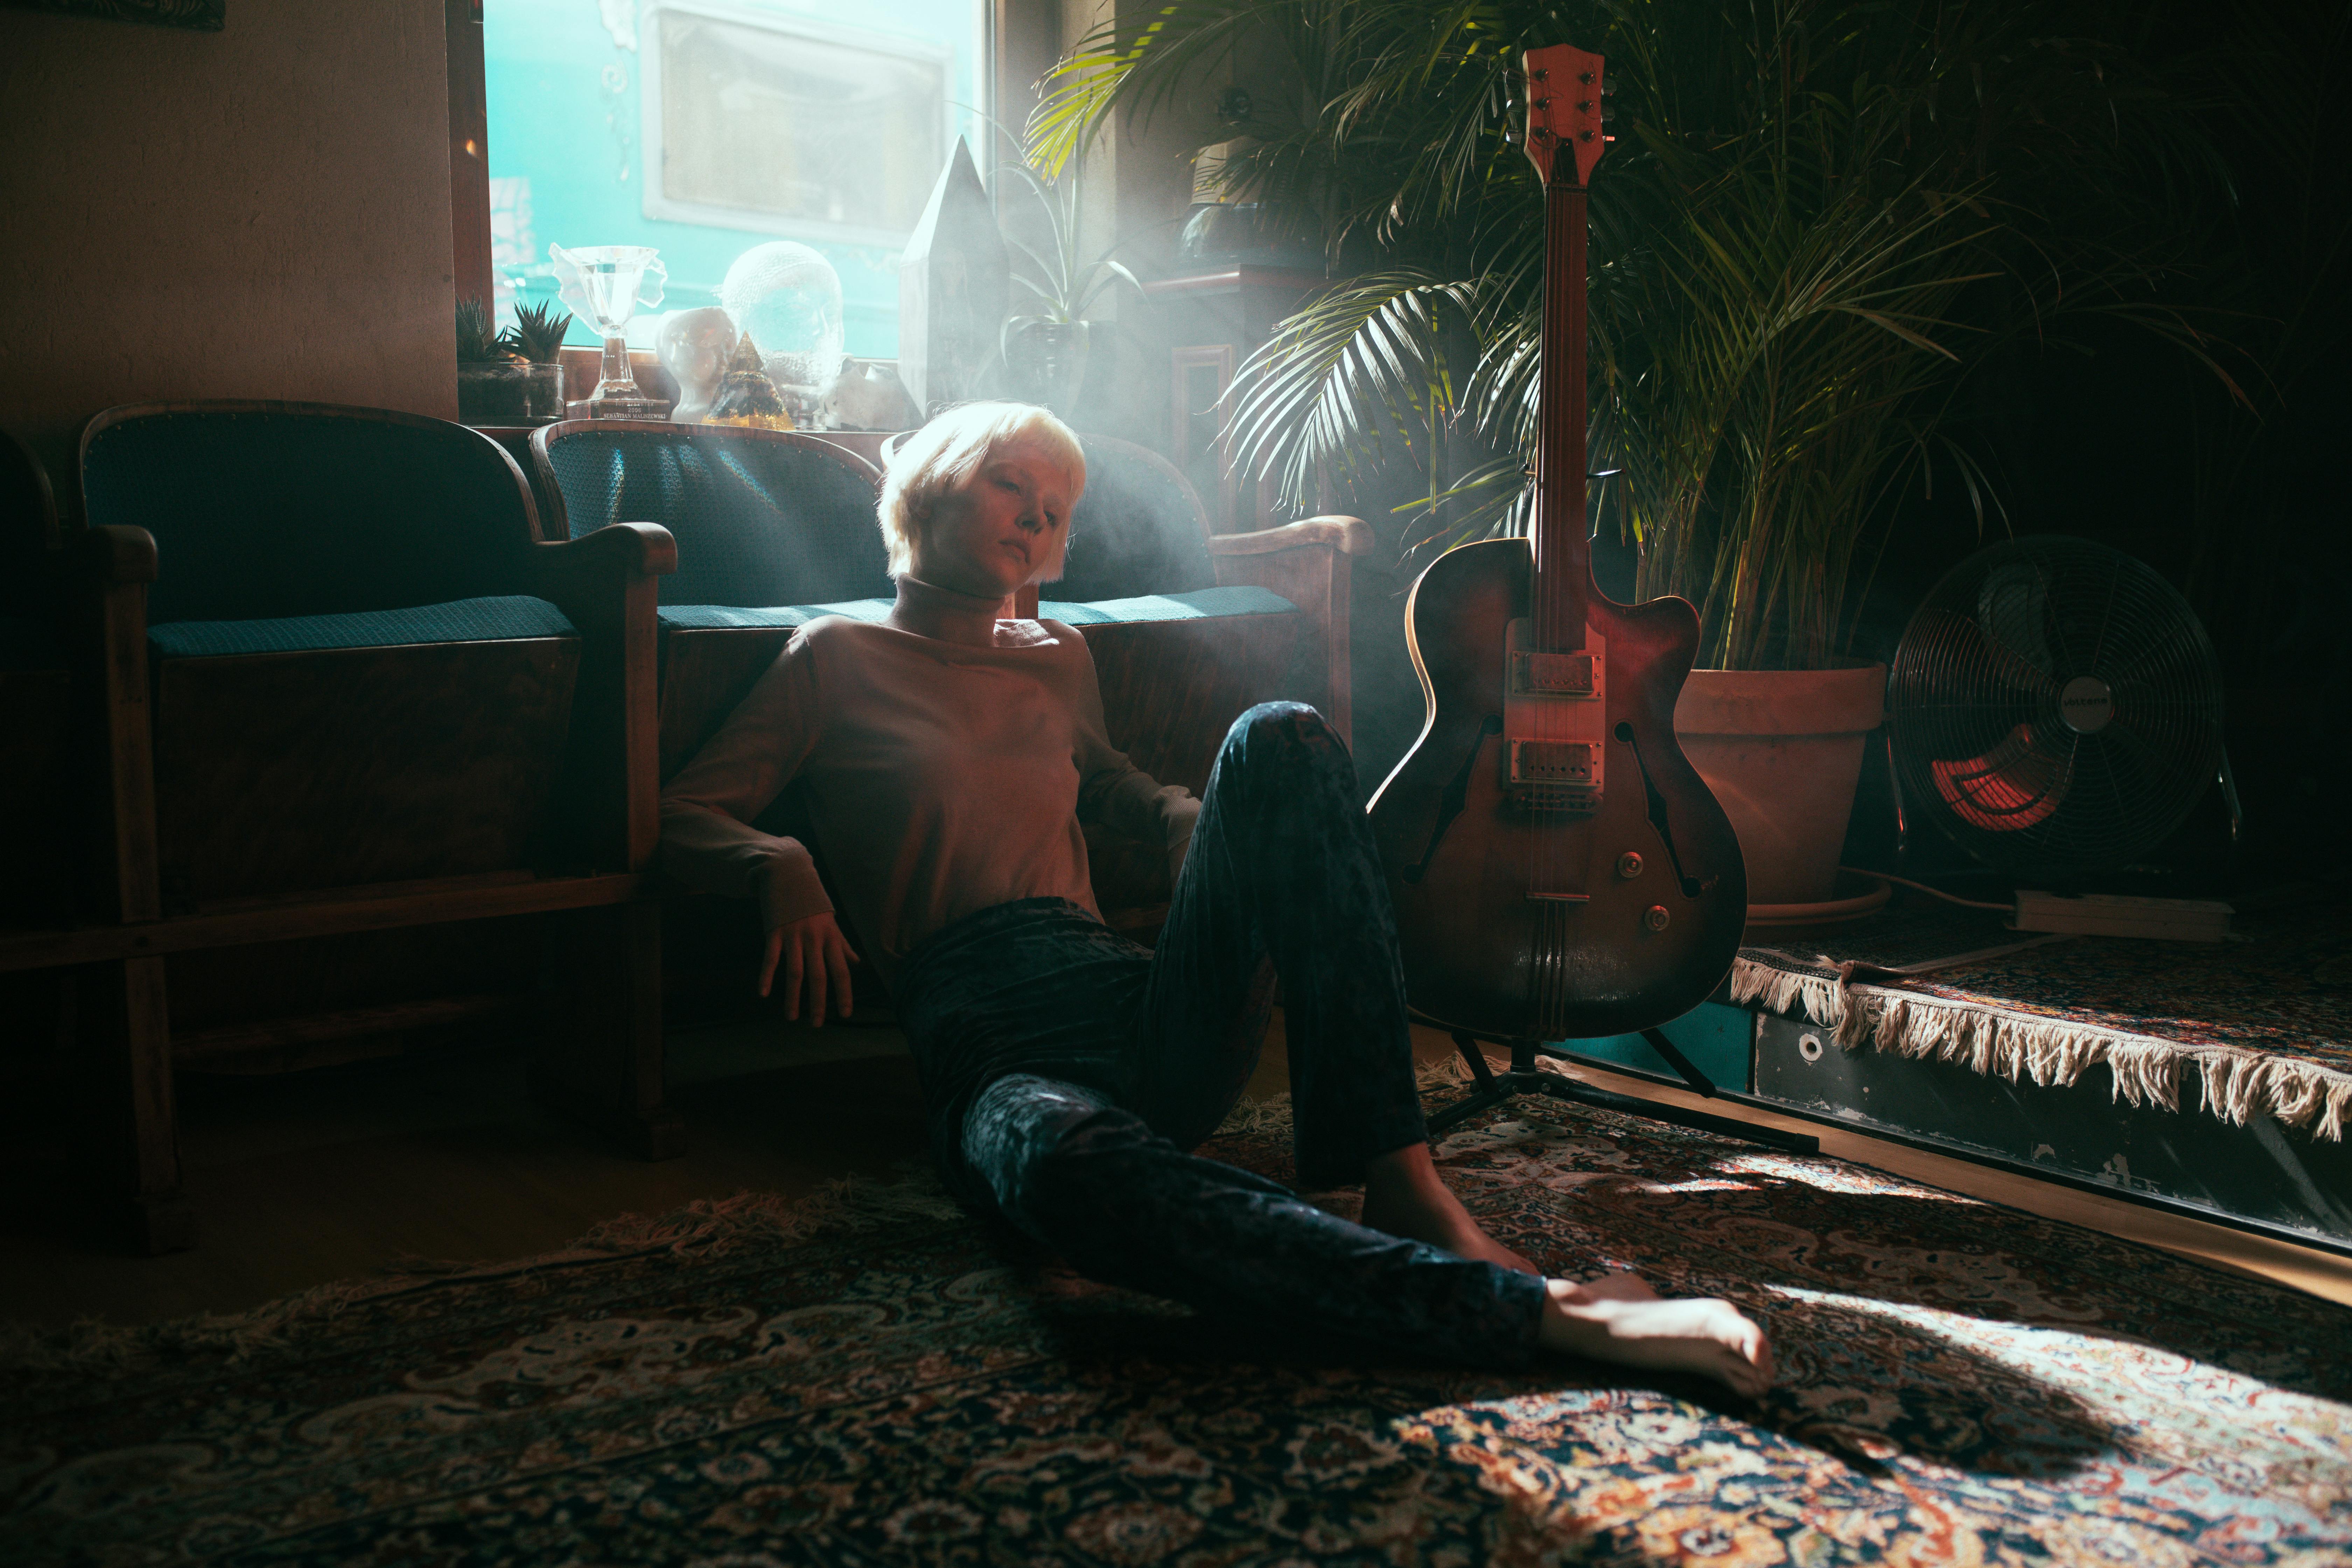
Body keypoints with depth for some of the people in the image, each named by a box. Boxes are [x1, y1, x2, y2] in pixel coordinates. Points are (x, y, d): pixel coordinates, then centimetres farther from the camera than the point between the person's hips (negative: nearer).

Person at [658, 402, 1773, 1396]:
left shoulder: (1055, 660, 28)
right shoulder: (839, 659, 15)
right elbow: (680, 817, 12)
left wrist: (1187, 818, 22)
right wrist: (780, 867, -11)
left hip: (1143, 1011, 5)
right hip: (984, 1037, -5)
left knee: (1279, 740, -20)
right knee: (1068, 1159, -44)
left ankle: (1400, 1181, -29)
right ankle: (1543, 1312, -52)